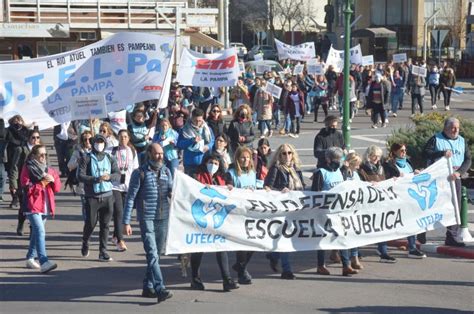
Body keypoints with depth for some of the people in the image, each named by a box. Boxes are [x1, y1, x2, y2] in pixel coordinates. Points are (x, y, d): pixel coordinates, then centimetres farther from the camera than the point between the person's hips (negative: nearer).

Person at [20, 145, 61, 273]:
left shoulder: (49, 170, 15)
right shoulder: (28, 168, -3)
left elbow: (57, 188, 12)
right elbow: (26, 187, -12)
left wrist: (53, 180, -7)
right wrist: (41, 184, -16)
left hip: (45, 207, 7)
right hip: (33, 206, -7)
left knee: (36, 232, 16)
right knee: (40, 232, -20)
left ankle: (30, 259, 29)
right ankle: (44, 262, -30)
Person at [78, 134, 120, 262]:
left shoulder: (109, 159, 12)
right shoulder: (86, 159, 0)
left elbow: (118, 174, 5)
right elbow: (80, 176, -9)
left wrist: (109, 176, -17)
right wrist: (96, 179, -21)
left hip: (107, 195, 3)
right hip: (92, 196, -3)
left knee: (105, 225, 2)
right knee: (90, 223, 2)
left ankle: (103, 252, 6)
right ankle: (85, 245, 29)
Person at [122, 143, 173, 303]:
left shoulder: (166, 172, 11)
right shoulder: (140, 173, -4)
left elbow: (171, 192, 13)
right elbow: (130, 198, -4)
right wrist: (126, 222, -8)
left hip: (163, 218, 6)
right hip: (147, 218, -6)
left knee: (156, 254, 12)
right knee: (152, 255, -13)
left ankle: (148, 287, 22)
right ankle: (160, 289, -20)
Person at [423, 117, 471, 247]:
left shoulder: (462, 141, 15)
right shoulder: (436, 139, 3)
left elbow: (468, 160, 8)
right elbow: (425, 153, -8)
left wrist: (459, 172, -9)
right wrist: (442, 153, -19)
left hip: (454, 178, 4)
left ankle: (451, 237, 3)